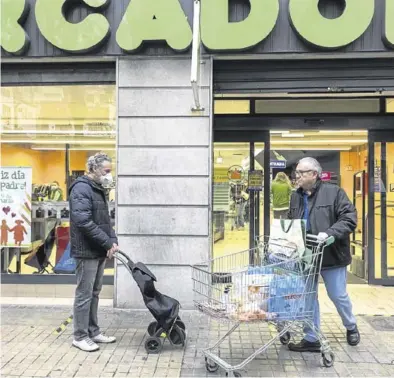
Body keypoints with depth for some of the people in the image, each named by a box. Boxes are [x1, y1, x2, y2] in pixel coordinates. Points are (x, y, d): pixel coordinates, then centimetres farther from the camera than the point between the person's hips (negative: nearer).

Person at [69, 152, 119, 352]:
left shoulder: (99, 190, 15)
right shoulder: (82, 188, -15)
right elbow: (83, 221, -25)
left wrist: (113, 240, 0)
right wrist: (108, 242, -20)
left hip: (99, 251, 9)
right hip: (87, 251, -9)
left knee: (94, 293, 15)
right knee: (84, 294, 0)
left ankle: (93, 332, 25)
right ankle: (80, 336, 12)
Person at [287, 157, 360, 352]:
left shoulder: (334, 192, -10)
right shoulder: (296, 196, 7)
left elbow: (350, 219, -15)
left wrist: (329, 233, -27)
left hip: (331, 255, -5)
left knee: (338, 295, 11)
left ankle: (351, 327, 39)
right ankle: (311, 339, 23)